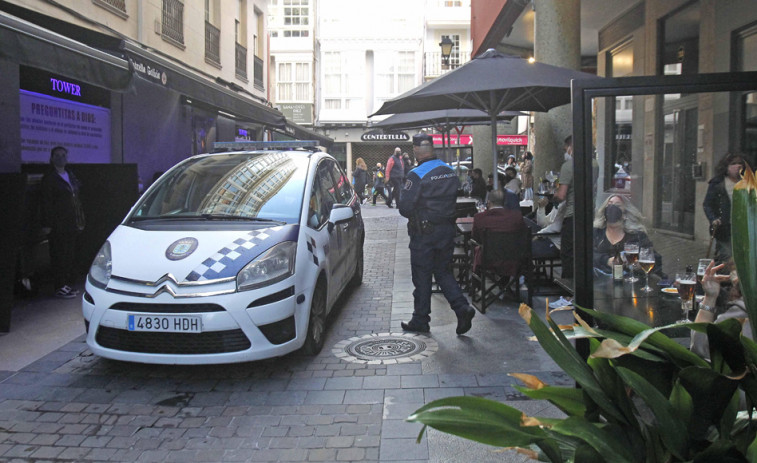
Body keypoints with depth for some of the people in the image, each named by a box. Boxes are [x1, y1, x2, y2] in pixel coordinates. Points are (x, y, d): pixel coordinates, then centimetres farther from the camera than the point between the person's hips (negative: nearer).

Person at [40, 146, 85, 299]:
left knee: (71, 254, 10)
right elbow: (46, 203, -9)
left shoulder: (70, 175, 16)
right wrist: (47, 224, -15)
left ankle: (68, 284, 18)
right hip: (58, 224, -7)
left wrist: (80, 220, 14)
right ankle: (59, 287, 1)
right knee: (59, 255, -4)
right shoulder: (49, 178, -5)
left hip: (71, 223, 7)